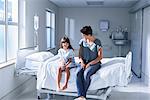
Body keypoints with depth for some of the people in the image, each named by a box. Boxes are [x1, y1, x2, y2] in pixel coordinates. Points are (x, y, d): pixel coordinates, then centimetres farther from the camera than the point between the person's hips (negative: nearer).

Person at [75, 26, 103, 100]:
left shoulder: (97, 42, -10)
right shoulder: (82, 41, 5)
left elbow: (100, 57, -10)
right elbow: (80, 54, 12)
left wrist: (89, 63, -17)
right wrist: (82, 62, -7)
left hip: (94, 63, -4)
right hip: (84, 62, 4)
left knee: (86, 73, -35)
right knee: (78, 73, -29)